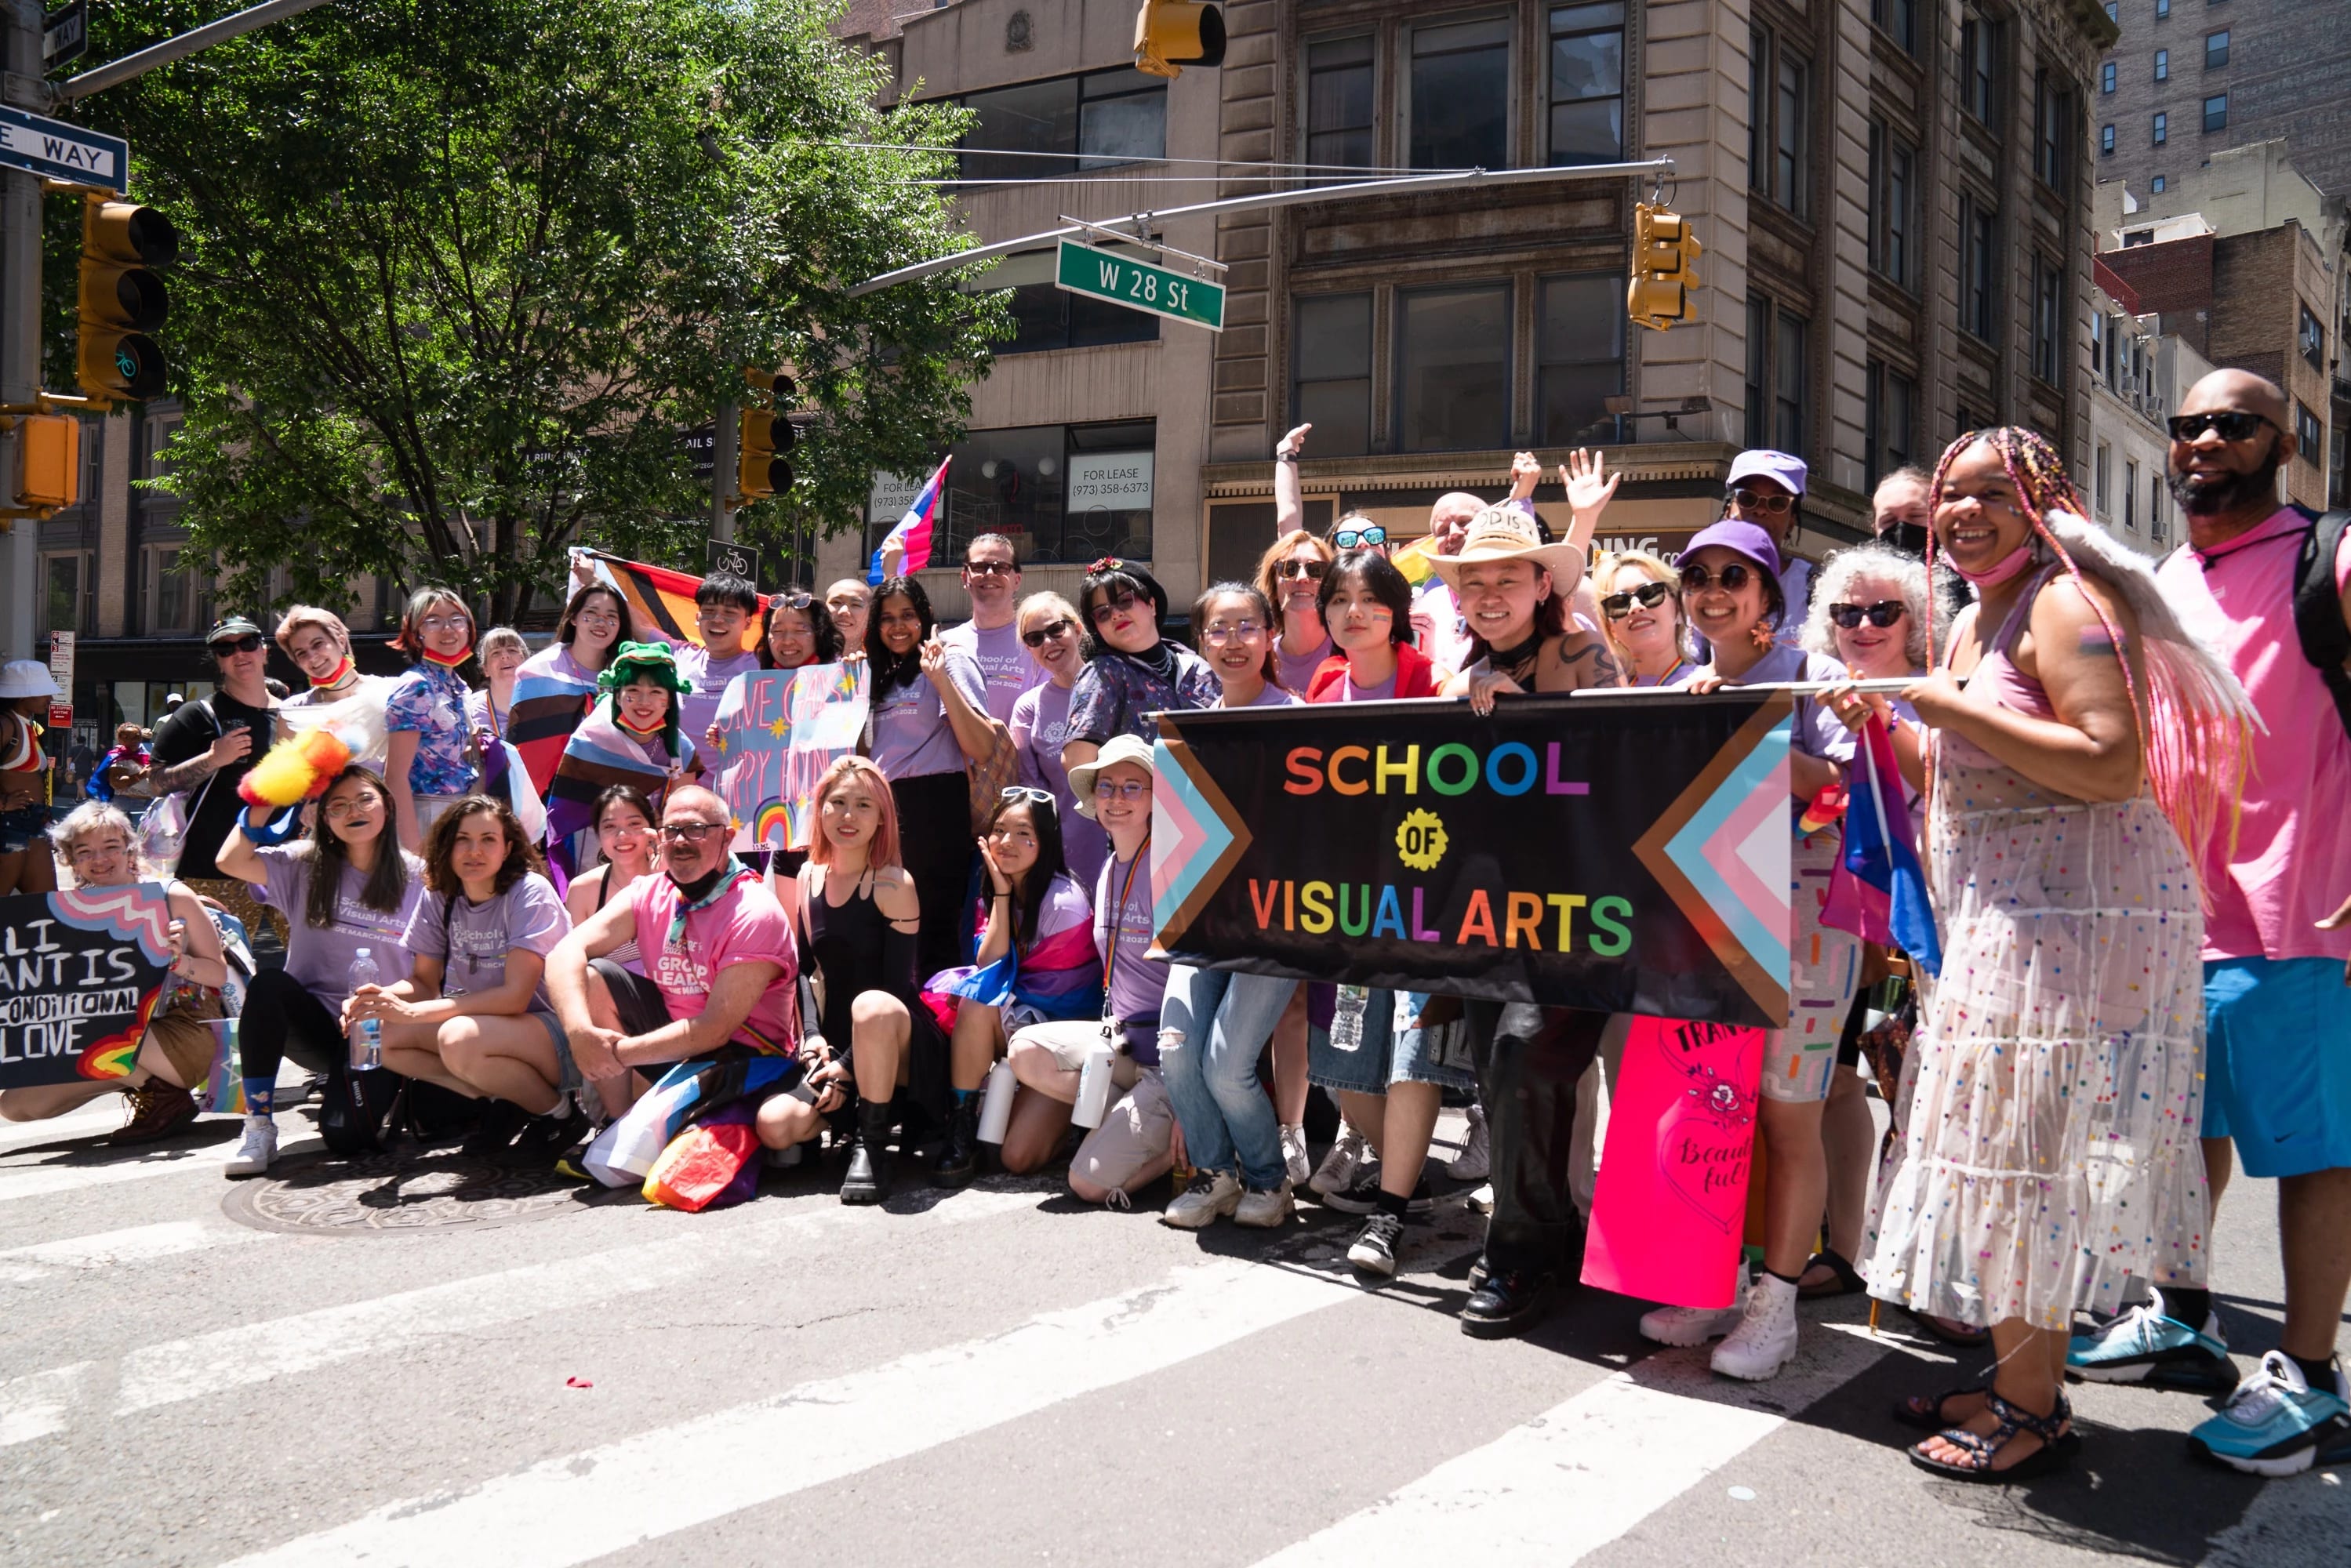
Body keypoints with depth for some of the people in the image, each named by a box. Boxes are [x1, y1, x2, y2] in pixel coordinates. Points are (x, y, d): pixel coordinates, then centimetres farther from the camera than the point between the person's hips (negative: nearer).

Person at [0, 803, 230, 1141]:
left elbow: (220, 975, -2)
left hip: (184, 1033, -5)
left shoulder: (171, 896, -5)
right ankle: (141, 1081, 4)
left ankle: (161, 1094, -7)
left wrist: (178, 961, -21)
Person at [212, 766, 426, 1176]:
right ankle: (259, 1129, -21)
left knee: (348, 1137, -23)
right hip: (315, 1024, 2)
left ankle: (386, 1093, 17)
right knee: (269, 983, -32)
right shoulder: (307, 865, 6)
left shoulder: (417, 877, 1)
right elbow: (231, 861, -8)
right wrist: (265, 801, -11)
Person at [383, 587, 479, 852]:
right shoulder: (415, 688, -13)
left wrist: (474, 751, 2)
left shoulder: (456, 684, 10)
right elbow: (395, 775, -17)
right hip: (425, 818, -8)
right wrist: (412, 846, -21)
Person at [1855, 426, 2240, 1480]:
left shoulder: (2064, 603, -13)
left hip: (2075, 915, -10)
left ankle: (2032, 1408, 4)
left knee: (2026, 1149, -6)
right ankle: (2019, 1380, 22)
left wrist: (1955, 709, -22)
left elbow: (2114, 764, -24)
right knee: (2005, 1153, 12)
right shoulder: (1974, 620, 17)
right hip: (2007, 920, 10)